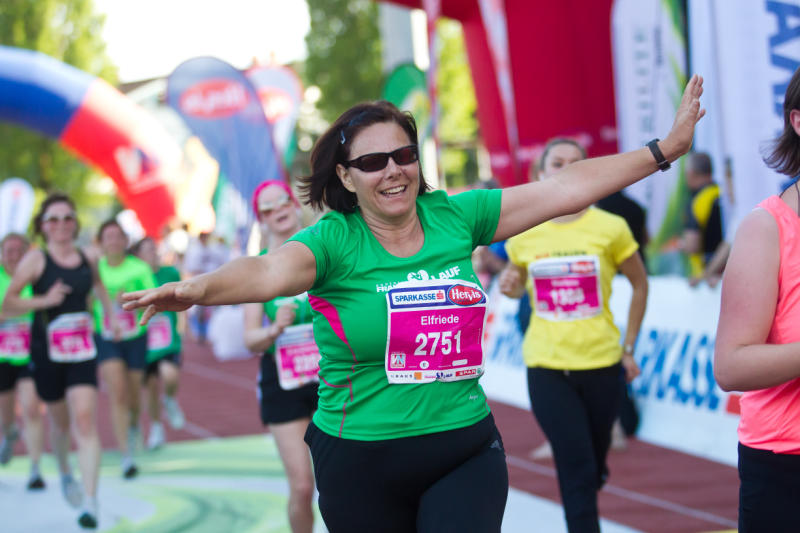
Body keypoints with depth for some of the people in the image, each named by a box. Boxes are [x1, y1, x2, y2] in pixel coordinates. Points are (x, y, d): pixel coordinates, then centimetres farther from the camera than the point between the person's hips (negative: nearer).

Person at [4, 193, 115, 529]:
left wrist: (111, 314, 18)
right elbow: (9, 302, -7)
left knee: (85, 420, -13)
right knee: (60, 420, 14)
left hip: (82, 349, 1)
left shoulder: (86, 259, 4)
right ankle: (65, 474, 47)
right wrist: (44, 300, -20)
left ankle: (90, 503, -17)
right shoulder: (36, 259, -6)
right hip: (47, 350, -1)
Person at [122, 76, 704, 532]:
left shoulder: (453, 216, 1)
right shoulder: (334, 241, -10)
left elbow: (566, 189, 4)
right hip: (362, 462, -2)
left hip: (466, 452, 2)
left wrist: (665, 150, 4)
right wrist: (200, 288, -51)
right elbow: (269, 271, -29)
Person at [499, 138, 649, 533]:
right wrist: (510, 287, -5)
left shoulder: (611, 228, -5)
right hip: (546, 366, 0)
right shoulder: (522, 234, -1)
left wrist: (629, 347, 8)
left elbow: (639, 285, 9)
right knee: (575, 470, -5)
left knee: (594, 463, 14)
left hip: (601, 362, 0)